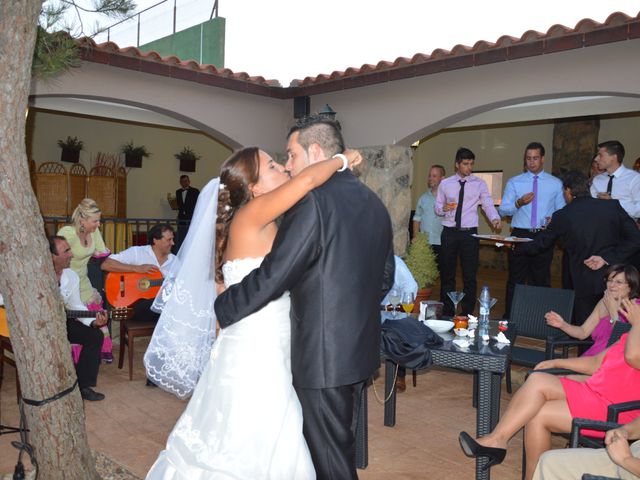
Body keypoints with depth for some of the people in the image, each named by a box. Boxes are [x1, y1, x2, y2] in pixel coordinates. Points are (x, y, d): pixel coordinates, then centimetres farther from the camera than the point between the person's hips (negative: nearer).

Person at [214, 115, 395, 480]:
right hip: (362, 350, 8)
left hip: (323, 356, -8)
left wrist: (217, 310, -8)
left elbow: (271, 278, -21)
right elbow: (385, 277, 14)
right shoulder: (374, 202, 7)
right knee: (344, 446, 24)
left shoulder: (314, 202, -19)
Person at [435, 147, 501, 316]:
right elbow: (437, 207, 11)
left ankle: (467, 314, 13)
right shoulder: (445, 184, 7)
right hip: (449, 233, 1)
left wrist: (495, 218, -25)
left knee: (470, 275, 2)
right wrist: (443, 208, -12)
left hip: (469, 233, -1)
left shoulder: (479, 184, 3)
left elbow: (488, 204, -5)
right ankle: (447, 314, 17)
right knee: (447, 275, 7)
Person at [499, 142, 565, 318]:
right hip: (520, 235, -1)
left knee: (542, 280, 9)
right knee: (516, 280, 3)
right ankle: (509, 318, 11)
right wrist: (518, 203, -19)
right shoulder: (514, 182, 5)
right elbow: (502, 210, -1)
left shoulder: (555, 183, 7)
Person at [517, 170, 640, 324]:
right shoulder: (612, 206, -1)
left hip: (585, 284, -3)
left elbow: (541, 243, 6)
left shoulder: (562, 216, -7)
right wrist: (607, 258, -7)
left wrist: (517, 249, 22)